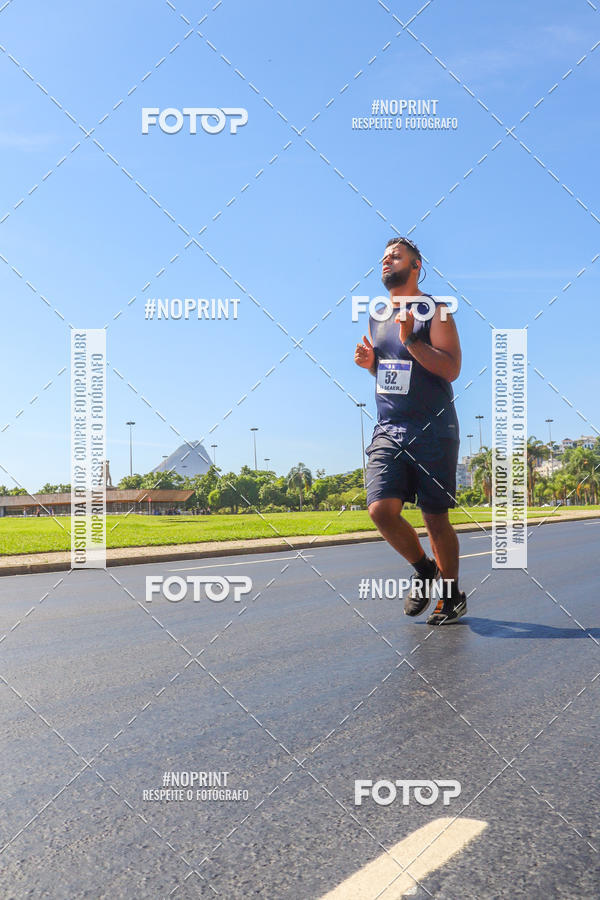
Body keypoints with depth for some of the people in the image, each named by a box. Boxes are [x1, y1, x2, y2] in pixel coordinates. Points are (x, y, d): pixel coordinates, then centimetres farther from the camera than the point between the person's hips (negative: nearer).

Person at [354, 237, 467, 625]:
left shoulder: (435, 311, -4)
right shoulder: (376, 316, 15)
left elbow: (451, 369, -14)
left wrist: (411, 340, -21)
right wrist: (369, 361, 5)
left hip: (433, 430, -5)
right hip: (388, 429, 5)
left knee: (436, 518, 2)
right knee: (381, 509, -9)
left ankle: (451, 596, 21)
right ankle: (425, 570, 17)